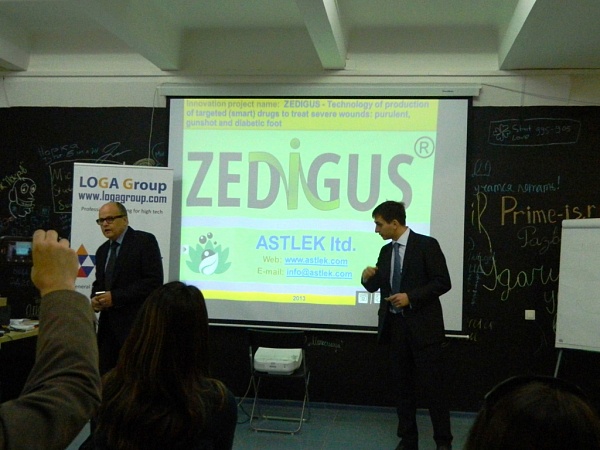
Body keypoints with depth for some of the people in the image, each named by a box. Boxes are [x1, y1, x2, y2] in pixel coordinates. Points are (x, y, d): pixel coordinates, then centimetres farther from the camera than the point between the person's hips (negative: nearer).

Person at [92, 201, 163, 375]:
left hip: (137, 324, -7)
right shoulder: (102, 250, 17)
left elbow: (154, 281, -15)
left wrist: (115, 297, -18)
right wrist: (95, 299, 1)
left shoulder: (145, 241, -7)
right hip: (108, 324, 7)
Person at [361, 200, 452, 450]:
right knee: (402, 386, 11)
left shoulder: (426, 244, -9)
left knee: (433, 387, 1)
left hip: (423, 327, -6)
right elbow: (376, 286, 16)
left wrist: (411, 297, -19)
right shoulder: (386, 251, 11)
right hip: (394, 326, 6)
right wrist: (368, 277, -7)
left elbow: (443, 282, -12)